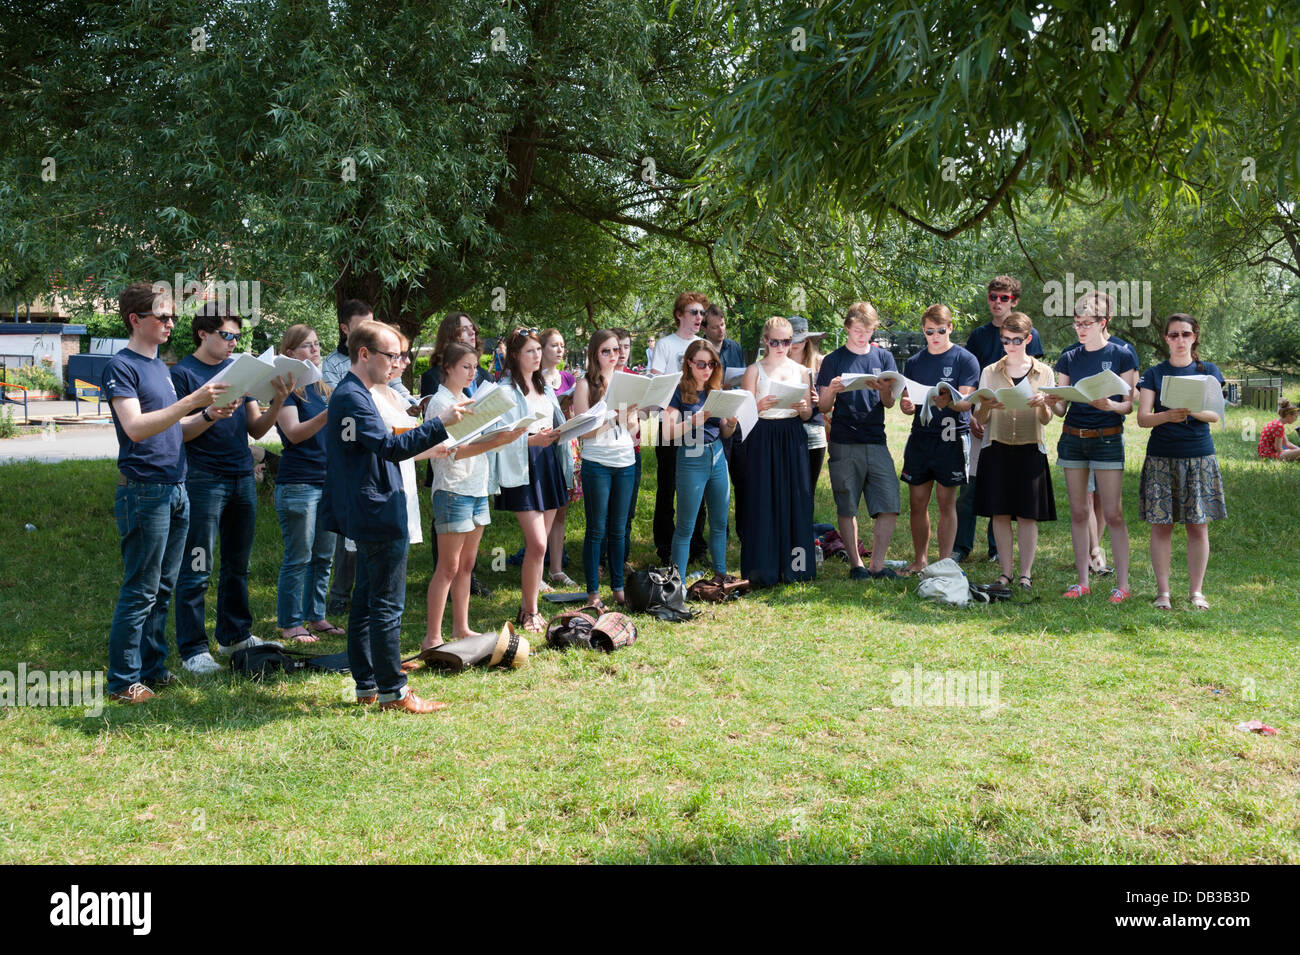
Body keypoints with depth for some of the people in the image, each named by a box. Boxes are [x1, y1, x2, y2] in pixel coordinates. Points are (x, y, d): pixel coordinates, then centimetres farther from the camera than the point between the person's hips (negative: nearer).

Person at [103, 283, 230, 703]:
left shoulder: (160, 366, 17)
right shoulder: (121, 367, -9)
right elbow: (136, 427, -21)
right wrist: (192, 401, -27)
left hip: (175, 489, 8)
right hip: (144, 491, -8)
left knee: (162, 589, 12)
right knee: (140, 592, -4)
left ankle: (153, 669, 21)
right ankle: (123, 681, 3)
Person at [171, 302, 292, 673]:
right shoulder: (183, 373, -4)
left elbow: (256, 429, 12)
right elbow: (178, 432, -10)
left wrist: (278, 402, -4)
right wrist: (210, 415, -27)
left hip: (243, 477, 7)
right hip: (204, 479, -6)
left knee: (237, 564, 14)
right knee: (197, 569, -4)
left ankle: (234, 635, 25)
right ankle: (192, 649, 2)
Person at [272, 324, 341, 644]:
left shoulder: (323, 389, 16)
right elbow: (294, 433, -19)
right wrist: (328, 414, -32)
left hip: (329, 481, 7)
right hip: (298, 483, -7)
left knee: (323, 556, 11)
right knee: (298, 557, -2)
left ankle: (316, 617, 21)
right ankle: (290, 624, 8)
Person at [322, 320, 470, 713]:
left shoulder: (353, 393, 17)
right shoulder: (352, 397, -16)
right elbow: (390, 447, -26)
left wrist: (428, 446, 22)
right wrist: (441, 423, -27)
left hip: (367, 515, 11)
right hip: (379, 515, -11)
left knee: (366, 603, 14)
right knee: (387, 606, -5)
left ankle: (367, 685, 21)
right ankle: (392, 691, 1)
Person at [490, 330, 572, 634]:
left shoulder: (545, 388, 16)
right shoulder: (506, 390, -7)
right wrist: (532, 440, -25)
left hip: (549, 464, 7)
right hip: (523, 468, -7)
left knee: (538, 544, 9)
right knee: (537, 544, -12)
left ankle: (528, 605, 18)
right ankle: (529, 613, 1)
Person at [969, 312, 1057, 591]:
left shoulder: (1044, 372, 7)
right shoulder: (990, 372, 8)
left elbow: (1046, 420, 3)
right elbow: (980, 418, 5)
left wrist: (1042, 404, -19)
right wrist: (987, 407, -17)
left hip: (1030, 450, -1)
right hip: (997, 449, 1)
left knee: (1028, 514, -1)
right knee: (1000, 513, 1)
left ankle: (1026, 573, 7)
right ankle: (1005, 572, 10)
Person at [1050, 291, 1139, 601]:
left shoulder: (1122, 355, -1)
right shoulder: (1069, 359, 9)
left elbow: (1129, 404, -2)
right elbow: (1061, 408, 9)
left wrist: (1110, 405, -22)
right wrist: (1051, 402, -14)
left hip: (1107, 438, -4)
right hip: (1072, 438, 4)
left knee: (1113, 513, -5)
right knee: (1078, 511, 6)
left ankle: (1122, 584, 2)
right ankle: (1082, 581, 13)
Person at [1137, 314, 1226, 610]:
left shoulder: (1208, 372, 8)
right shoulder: (1154, 374, 7)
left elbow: (1215, 414, -3)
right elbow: (1142, 418, -2)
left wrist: (1191, 411, -24)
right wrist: (1167, 416, -23)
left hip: (1199, 457, 0)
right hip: (1161, 458, 0)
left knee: (1198, 525, 0)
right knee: (1161, 525, -1)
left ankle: (1196, 591, 10)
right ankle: (1162, 591, 7)